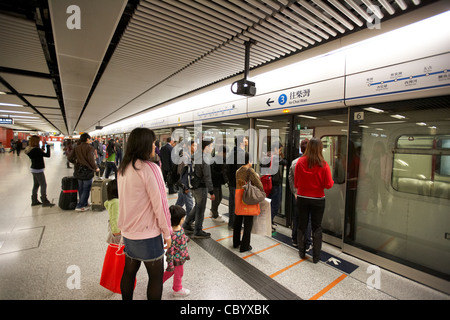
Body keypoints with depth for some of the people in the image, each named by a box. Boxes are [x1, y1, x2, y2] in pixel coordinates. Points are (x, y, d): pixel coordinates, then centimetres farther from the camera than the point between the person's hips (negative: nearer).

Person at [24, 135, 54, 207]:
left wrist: (41, 150, -1)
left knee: (36, 185, 17)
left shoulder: (30, 149, 6)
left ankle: (34, 201, 26)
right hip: (38, 170, -10)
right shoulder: (36, 150, -23)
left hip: (34, 169, 10)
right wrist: (48, 147, -13)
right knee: (43, 185, -3)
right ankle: (45, 202, 2)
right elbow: (47, 155, -24)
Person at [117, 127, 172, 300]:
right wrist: (167, 233, -10)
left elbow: (123, 200, 10)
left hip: (128, 232, 7)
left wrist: (124, 226, 20)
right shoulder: (149, 168, -21)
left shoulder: (122, 169, 3)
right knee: (156, 276, 11)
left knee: (129, 272, 22)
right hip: (148, 234, -7)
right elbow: (158, 204, -20)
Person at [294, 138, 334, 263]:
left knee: (302, 225, 15)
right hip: (318, 199, -1)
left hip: (302, 198, 1)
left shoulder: (300, 162, -10)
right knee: (317, 227, 13)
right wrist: (331, 181, 11)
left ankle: (301, 253, 29)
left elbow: (296, 182, -3)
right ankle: (316, 256, 24)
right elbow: (329, 185, -10)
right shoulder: (323, 164, -14)